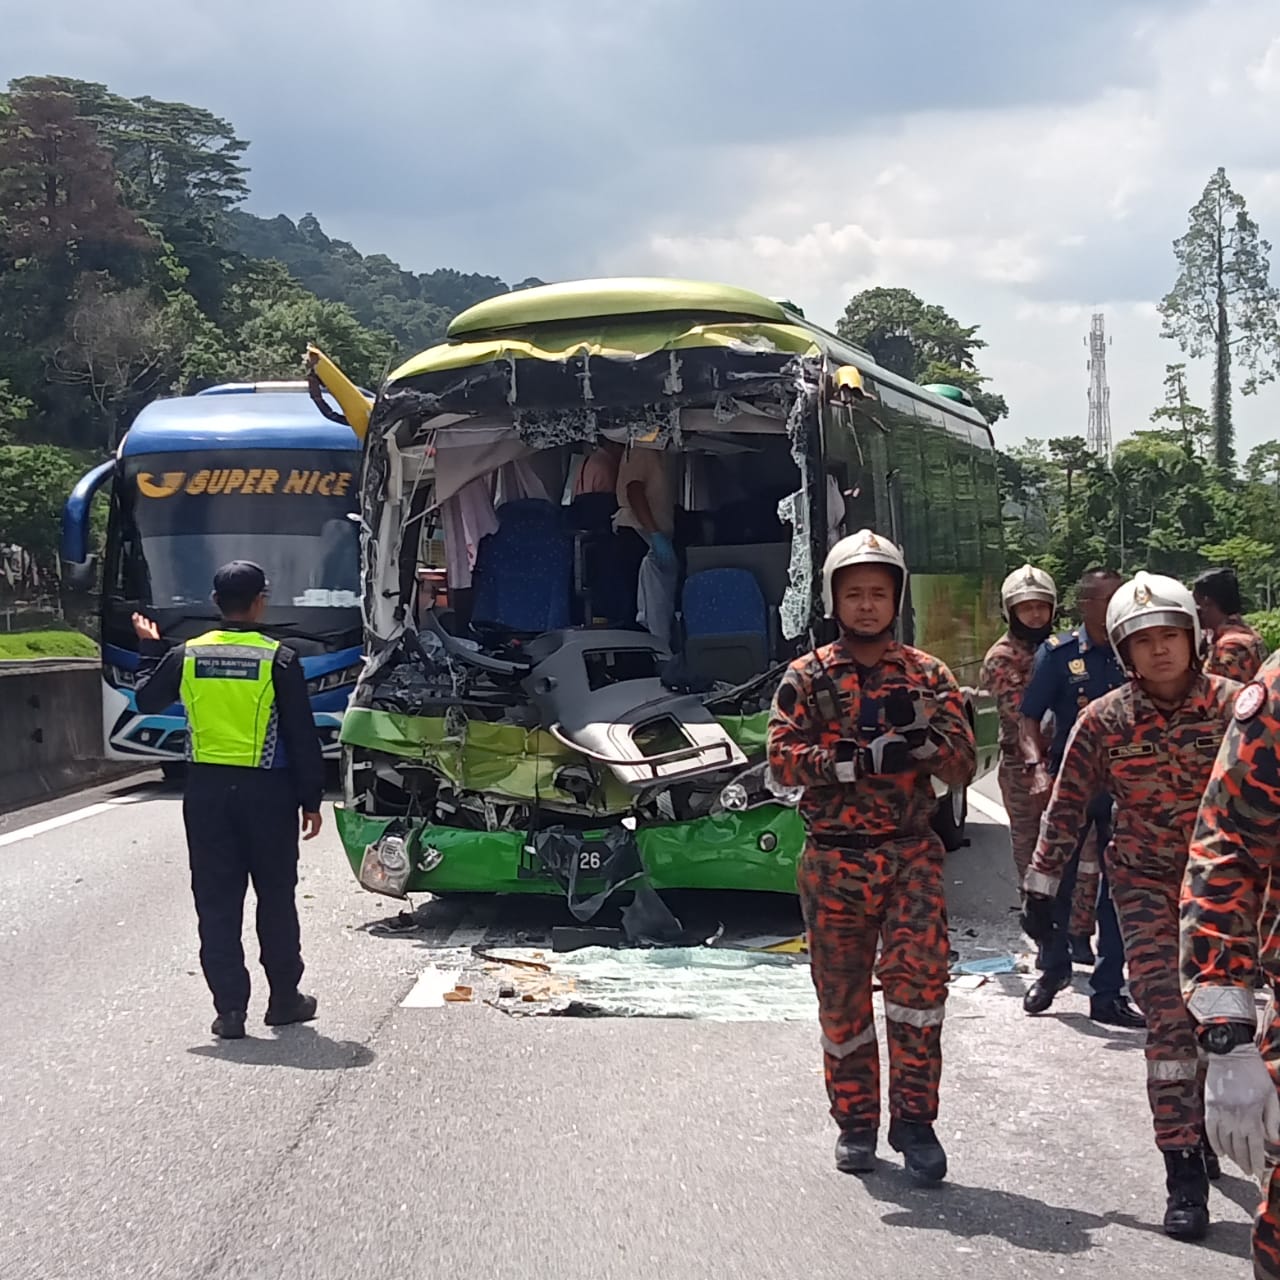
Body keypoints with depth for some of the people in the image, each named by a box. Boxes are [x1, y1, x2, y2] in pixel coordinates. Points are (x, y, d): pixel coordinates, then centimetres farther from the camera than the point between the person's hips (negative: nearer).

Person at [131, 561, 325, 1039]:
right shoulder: (279, 660, -8)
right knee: (275, 897, 12)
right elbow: (302, 737, -7)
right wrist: (311, 799, 1)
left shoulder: (186, 656, -1)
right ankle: (284, 999, 21)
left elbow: (146, 700, 16)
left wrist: (150, 650, 32)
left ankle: (229, 1008, 4)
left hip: (206, 790, 2)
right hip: (266, 791, -2)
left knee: (217, 903, 6)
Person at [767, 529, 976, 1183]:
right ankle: (856, 1122, 22)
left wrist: (928, 732, -19)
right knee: (841, 994, 7)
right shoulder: (808, 677, 5)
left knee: (918, 973, -17)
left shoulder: (927, 675, 7)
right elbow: (782, 757, -9)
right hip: (833, 858, 1)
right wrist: (868, 758, -20)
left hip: (910, 852, 0)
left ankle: (914, 1117, -6)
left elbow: (962, 767, 2)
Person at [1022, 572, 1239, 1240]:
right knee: (1168, 1019, -11)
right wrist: (1040, 886, 2)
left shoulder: (1232, 705, -8)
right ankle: (1184, 1174, -7)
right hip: (1145, 884, -1)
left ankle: (1201, 1122, 38)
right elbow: (1067, 806, 1)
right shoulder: (1104, 721, -7)